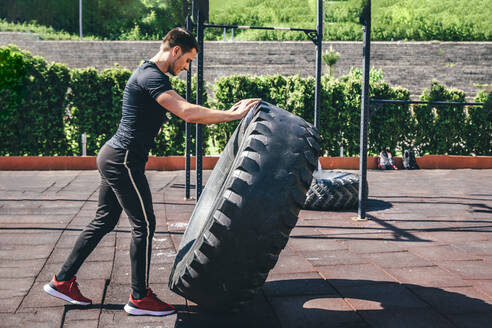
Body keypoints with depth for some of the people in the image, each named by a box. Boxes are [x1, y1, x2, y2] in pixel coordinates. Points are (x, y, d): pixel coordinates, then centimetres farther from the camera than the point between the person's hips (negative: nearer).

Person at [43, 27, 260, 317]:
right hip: (123, 161, -11)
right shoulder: (151, 76, -18)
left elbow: (184, 113, 18)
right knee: (144, 225, -3)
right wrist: (233, 115, -24)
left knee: (105, 220, 16)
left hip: (113, 158, 11)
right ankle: (140, 298, 8)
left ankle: (62, 281, 24)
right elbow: (188, 113, -28)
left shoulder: (153, 76, 17)